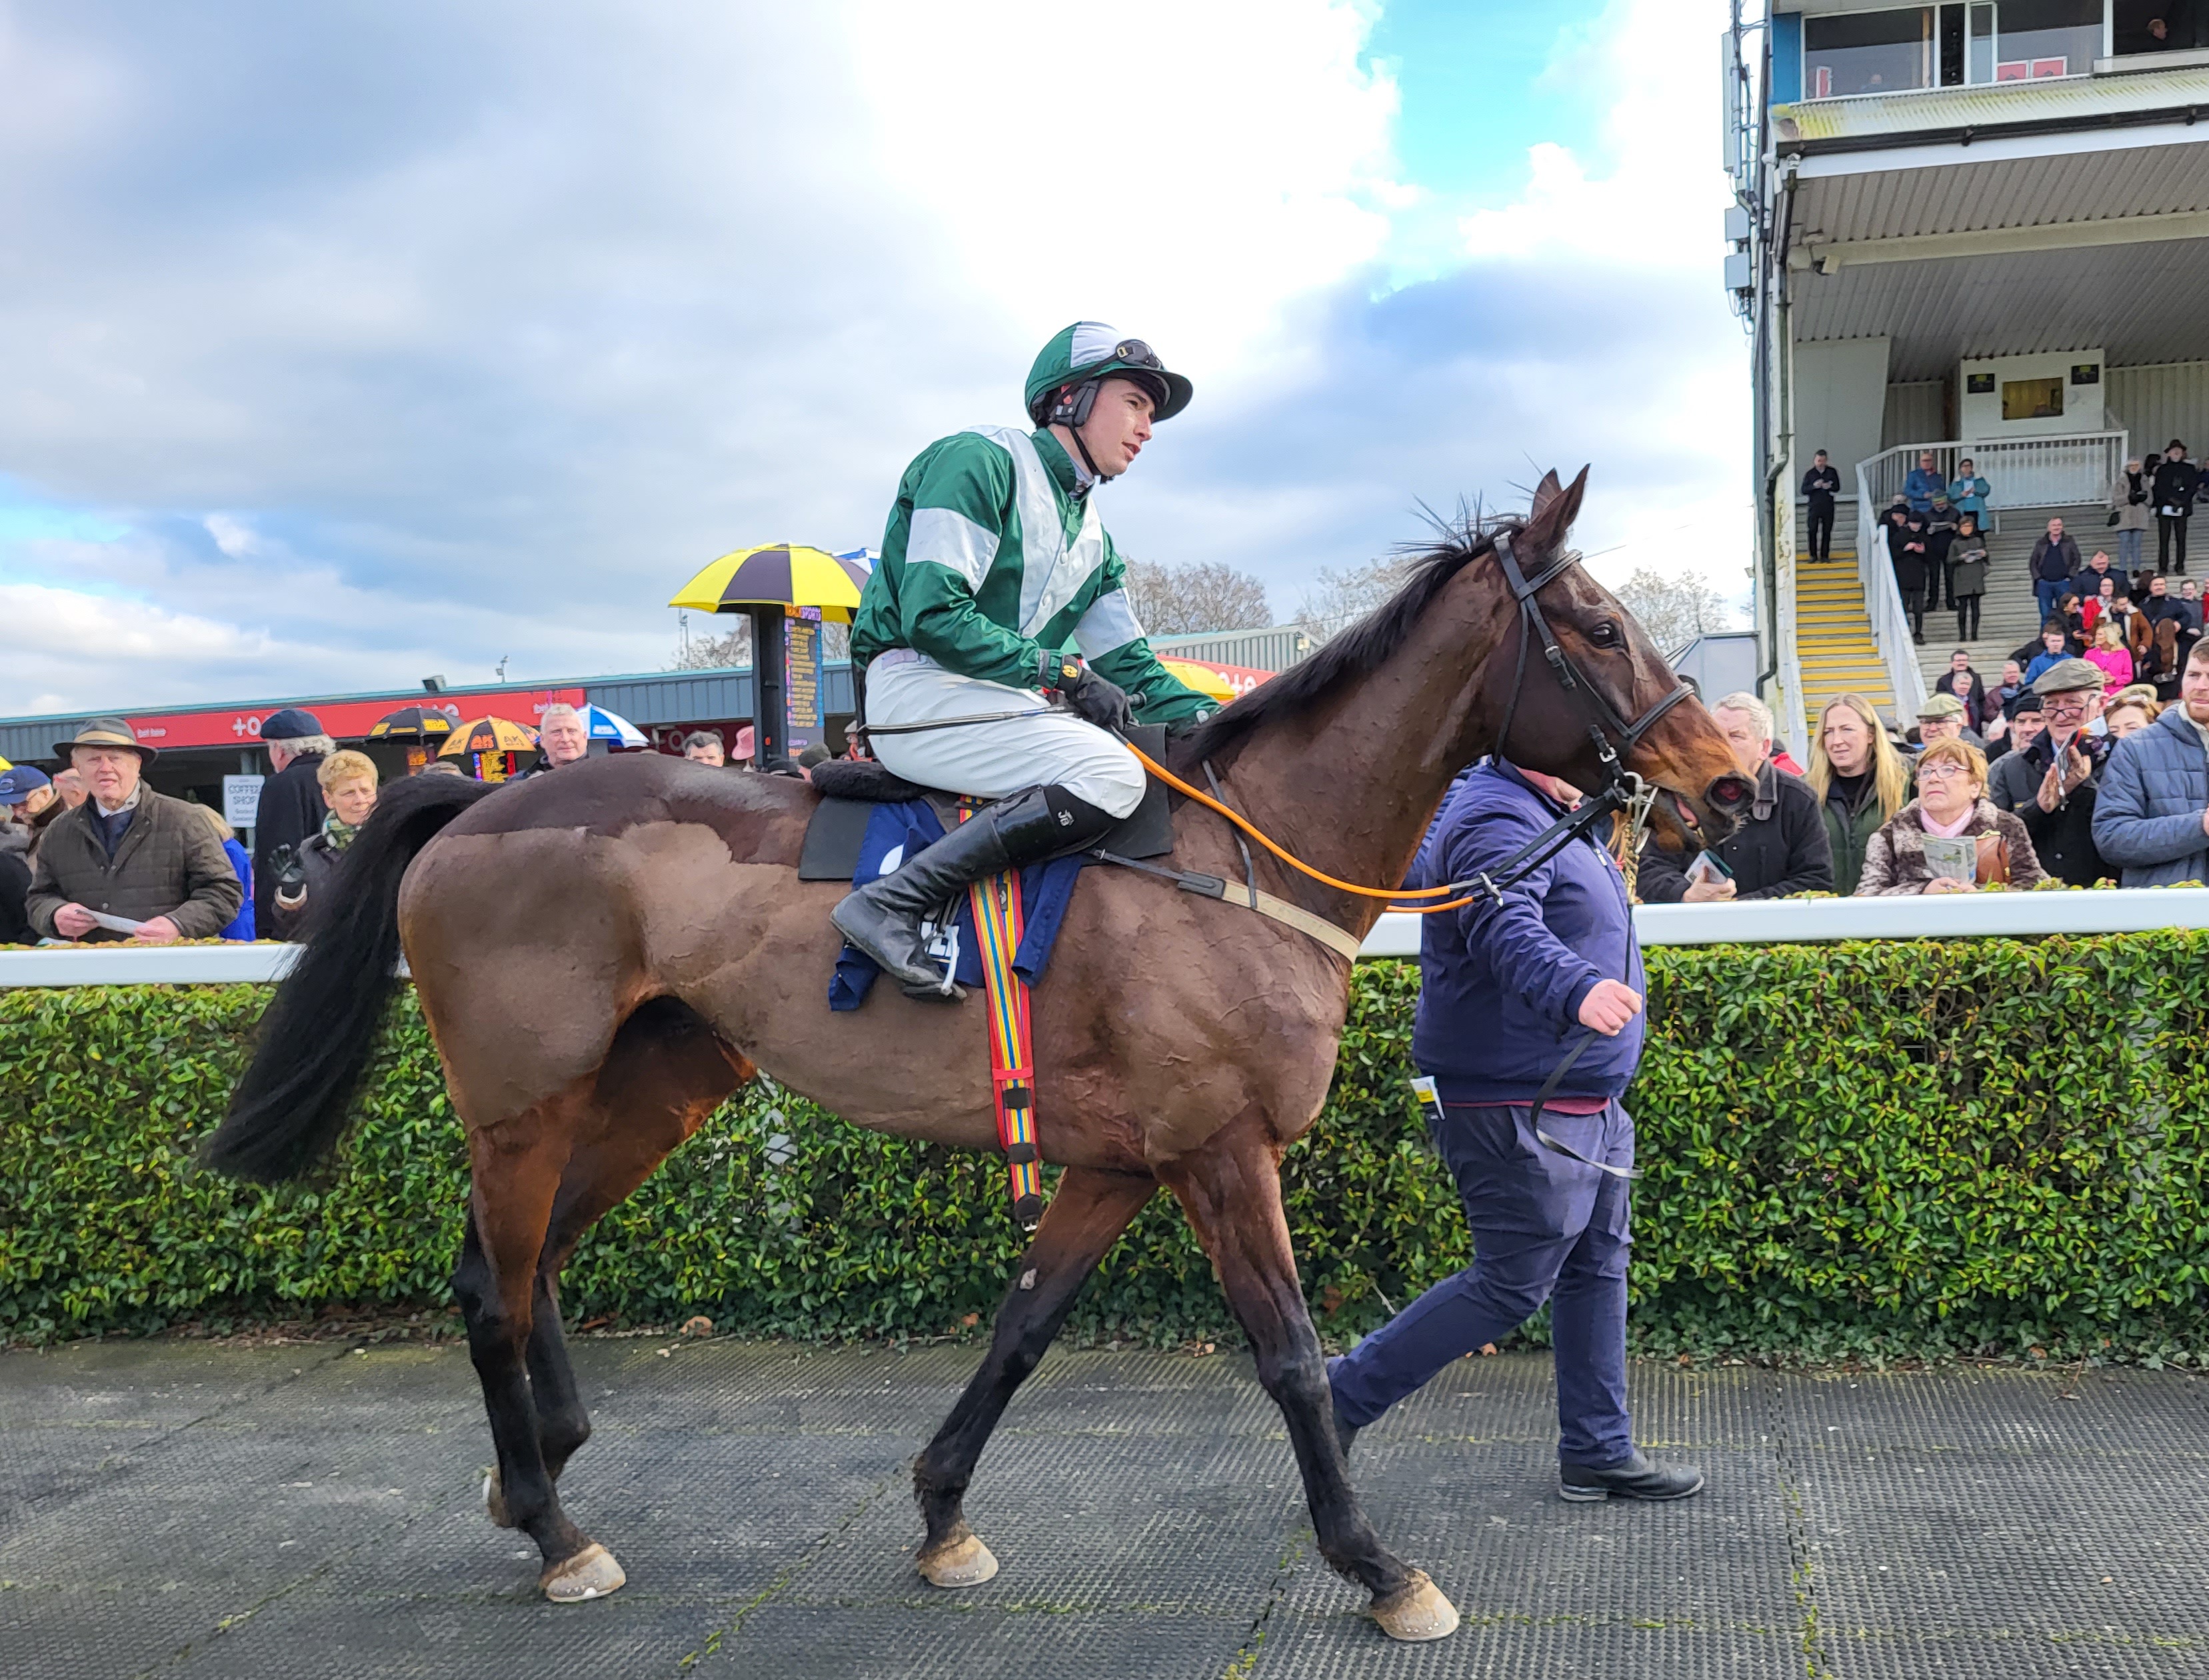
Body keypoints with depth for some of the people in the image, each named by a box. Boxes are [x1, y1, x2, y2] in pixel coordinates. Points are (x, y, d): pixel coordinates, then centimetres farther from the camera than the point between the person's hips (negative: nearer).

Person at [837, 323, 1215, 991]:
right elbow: (932, 616, -16)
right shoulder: (980, 459, -5)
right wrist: (1062, 674, -18)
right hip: (917, 691, -9)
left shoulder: (1092, 535, 22)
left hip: (1004, 704, 9)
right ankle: (892, 902, -30)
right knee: (1111, 776, -28)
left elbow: (1131, 668, 19)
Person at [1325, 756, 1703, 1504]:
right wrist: (1578, 990, -57)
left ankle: (1598, 1451, 26)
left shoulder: (1552, 819, 16)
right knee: (1511, 1285, -6)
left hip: (1587, 1104, 11)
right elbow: (1507, 929, -41)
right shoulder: (1496, 821, -20)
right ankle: (1343, 1396, 6)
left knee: (1598, 1268, 15)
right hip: (1519, 1111, -11)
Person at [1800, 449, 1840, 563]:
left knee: (1827, 531, 2)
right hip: (1814, 506, -1)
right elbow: (1804, 490, 1)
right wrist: (1814, 486, -17)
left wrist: (1829, 487, -13)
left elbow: (1837, 488, 8)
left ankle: (1825, 555, 8)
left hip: (1828, 506, 1)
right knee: (1813, 531, -5)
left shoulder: (1832, 472, 7)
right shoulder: (1810, 474, 4)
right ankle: (1813, 555, 3)